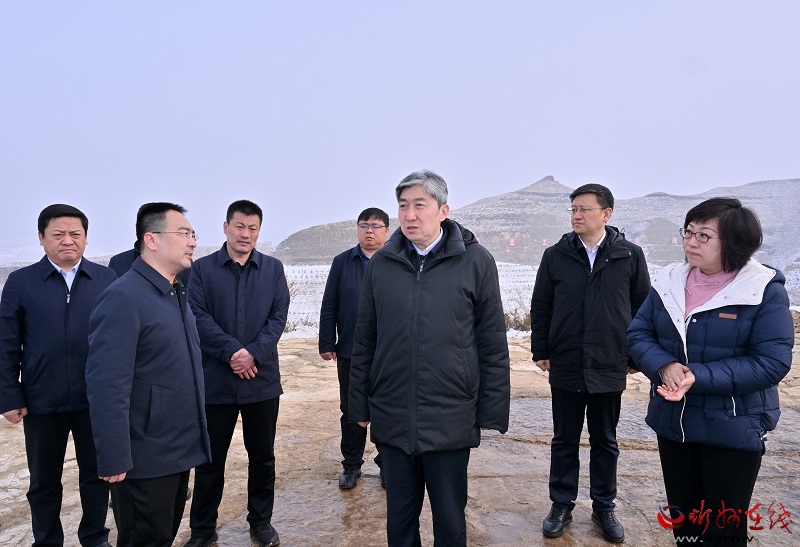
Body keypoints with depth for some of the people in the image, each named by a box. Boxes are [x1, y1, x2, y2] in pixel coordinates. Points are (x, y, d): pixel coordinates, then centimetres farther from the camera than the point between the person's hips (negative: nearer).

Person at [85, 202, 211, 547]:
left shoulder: (176, 293, 10)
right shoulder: (123, 297, -18)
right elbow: (107, 386, -22)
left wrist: (192, 436, 13)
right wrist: (114, 460, -22)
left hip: (179, 449, 8)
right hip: (146, 457, -8)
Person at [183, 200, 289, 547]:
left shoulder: (273, 268, 5)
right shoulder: (202, 268, 1)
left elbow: (279, 317, -2)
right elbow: (198, 316, -8)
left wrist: (253, 353, -16)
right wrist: (232, 352, -18)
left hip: (262, 379, 1)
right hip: (215, 379, -1)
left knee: (262, 456, 13)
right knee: (210, 458, 10)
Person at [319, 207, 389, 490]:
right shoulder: (342, 262, 3)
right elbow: (328, 306, 2)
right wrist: (327, 344, -2)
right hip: (349, 352, 2)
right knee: (351, 411, 13)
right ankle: (351, 464, 29)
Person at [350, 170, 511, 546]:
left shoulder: (475, 261, -5)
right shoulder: (381, 264, 2)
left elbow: (493, 344, -3)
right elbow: (364, 341, 6)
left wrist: (491, 412, -3)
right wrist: (360, 405, 7)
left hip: (450, 420, -2)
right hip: (391, 419, 2)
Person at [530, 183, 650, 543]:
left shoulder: (630, 255, -2)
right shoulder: (555, 255, -1)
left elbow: (643, 307, 3)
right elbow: (540, 307, 3)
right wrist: (540, 352, 1)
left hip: (609, 368, 0)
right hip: (565, 366, 0)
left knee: (605, 442, 15)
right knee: (565, 440, 12)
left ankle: (604, 507, 30)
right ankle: (561, 505, 27)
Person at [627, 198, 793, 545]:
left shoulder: (765, 290, -14)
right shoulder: (669, 282, 1)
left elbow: (771, 362, -19)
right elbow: (638, 334, 0)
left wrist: (697, 377, -27)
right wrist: (664, 366, -21)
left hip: (733, 430, -4)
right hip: (673, 423, 5)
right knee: (682, 518, 21)